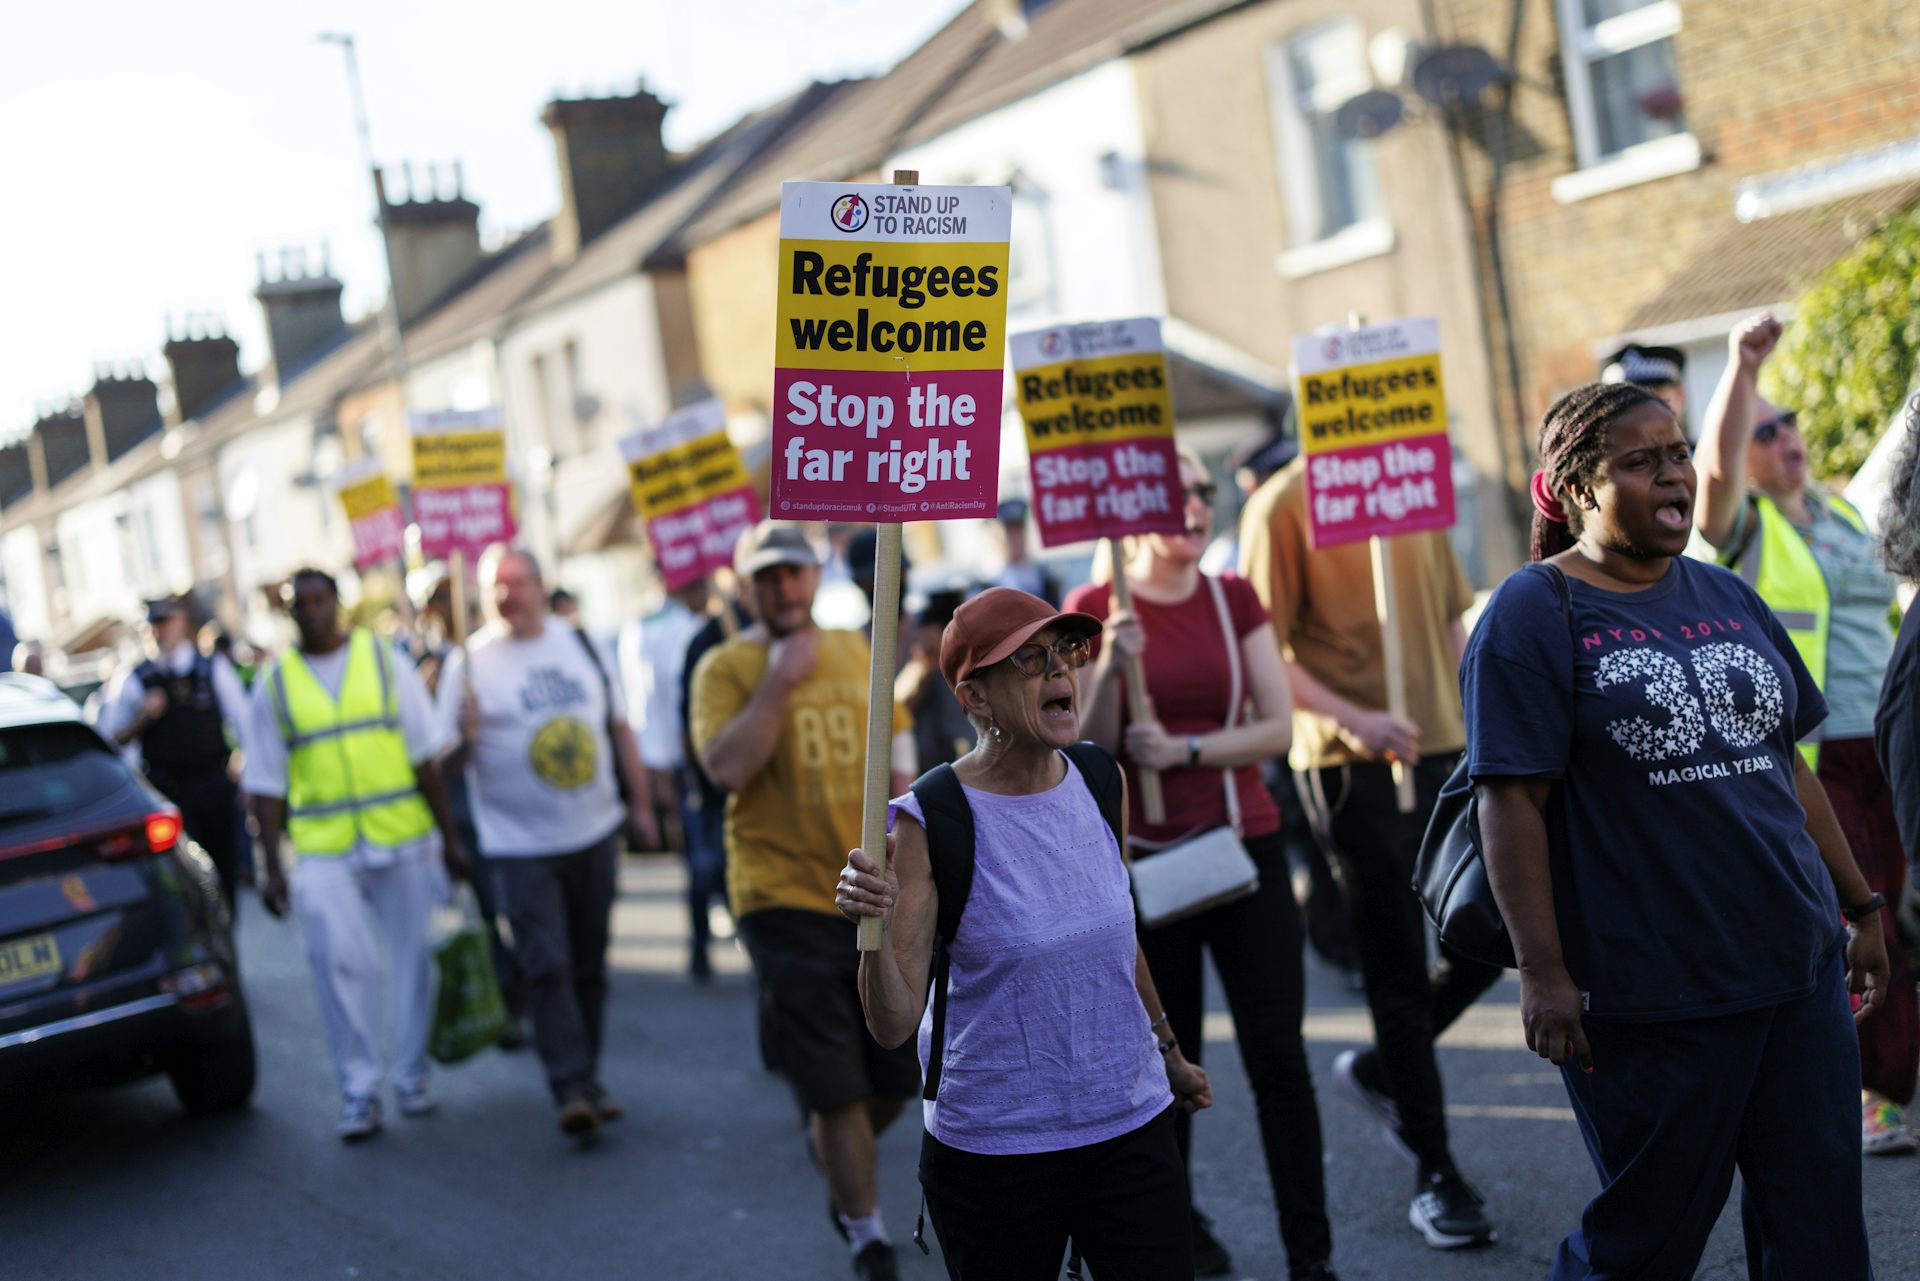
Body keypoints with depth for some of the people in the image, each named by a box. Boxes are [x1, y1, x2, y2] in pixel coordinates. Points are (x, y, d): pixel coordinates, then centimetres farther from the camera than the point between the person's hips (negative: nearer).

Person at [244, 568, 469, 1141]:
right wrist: (270, 866, 1)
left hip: (403, 838, 1)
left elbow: (424, 755, 5)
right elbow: (266, 784, 6)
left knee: (412, 956, 5)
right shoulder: (275, 684, 5)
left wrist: (449, 836, 3)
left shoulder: (382, 659, 5)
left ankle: (411, 1076, 20)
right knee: (340, 963, -9)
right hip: (323, 850, -1)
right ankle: (359, 1089, 2)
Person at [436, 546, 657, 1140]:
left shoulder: (581, 645, 8)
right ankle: (574, 1088, -10)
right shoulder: (470, 662, -4)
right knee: (547, 968, -11)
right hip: (522, 844, -4)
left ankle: (585, 1079, 21)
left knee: (589, 965, 10)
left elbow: (620, 728, 15)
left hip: (595, 831, 4)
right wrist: (465, 735, -27)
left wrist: (640, 803, 14)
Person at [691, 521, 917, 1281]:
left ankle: (836, 1156, 42)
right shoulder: (727, 667, -5)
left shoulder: (856, 654, 9)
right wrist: (779, 682, -19)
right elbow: (725, 767, -19)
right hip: (786, 897, -5)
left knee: (897, 1078, 11)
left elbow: (898, 753, 17)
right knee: (835, 1087, -2)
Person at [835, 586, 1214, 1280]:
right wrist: (873, 930, -33)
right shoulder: (929, 822, -14)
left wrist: (1168, 1050, 30)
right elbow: (893, 1025, -15)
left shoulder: (1101, 780, 0)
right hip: (992, 1144, -4)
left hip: (1132, 1125, 4)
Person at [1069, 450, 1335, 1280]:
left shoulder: (1235, 601, 5)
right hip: (1147, 858, -2)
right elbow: (1090, 747, -6)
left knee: (1279, 1058, -1)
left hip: (1246, 845, 2)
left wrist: (1184, 750, -15)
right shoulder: (1095, 608, -3)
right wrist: (1111, 666, -22)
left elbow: (1278, 728, -1)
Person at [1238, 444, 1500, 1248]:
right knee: (1399, 973, 1)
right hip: (1355, 766, -6)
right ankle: (1435, 1174, 14)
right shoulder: (1284, 505, -8)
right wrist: (1350, 720, -23)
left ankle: (1378, 1070, 28)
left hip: (1444, 751, 6)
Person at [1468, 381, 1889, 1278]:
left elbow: (1789, 766, 19)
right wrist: (1541, 971, -18)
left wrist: (1860, 906, 18)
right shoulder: (1532, 616, -7)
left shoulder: (1725, 598, 13)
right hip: (1649, 995, -6)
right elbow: (1511, 802, -12)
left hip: (1799, 969, 6)